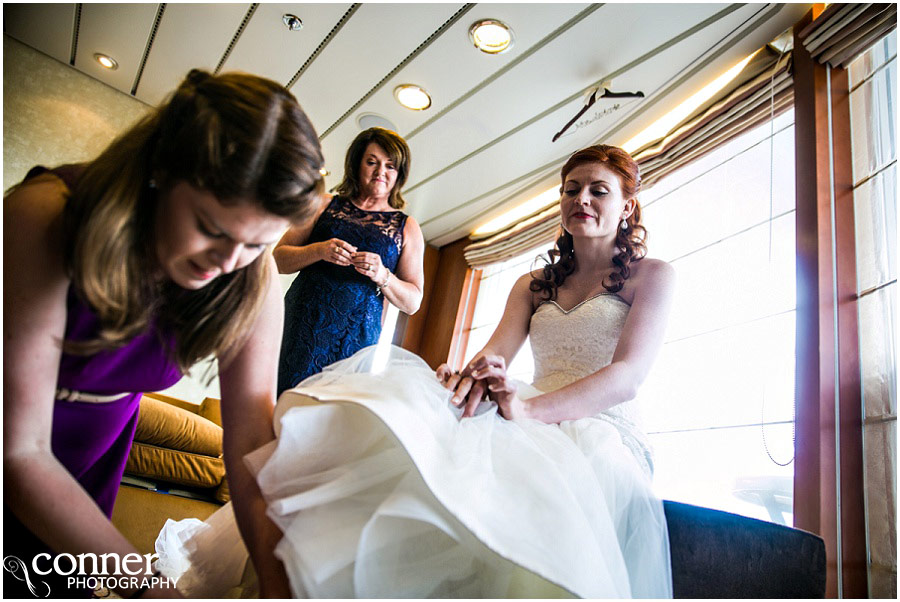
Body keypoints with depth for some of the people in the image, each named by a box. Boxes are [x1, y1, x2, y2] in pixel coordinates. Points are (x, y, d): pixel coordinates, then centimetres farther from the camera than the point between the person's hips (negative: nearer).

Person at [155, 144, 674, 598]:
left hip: (601, 434, -4)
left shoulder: (651, 275, 8)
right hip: (539, 425, 4)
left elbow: (628, 374, -8)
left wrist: (530, 407, -24)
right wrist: (478, 373, -21)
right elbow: (496, 352, 6)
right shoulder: (533, 285, 22)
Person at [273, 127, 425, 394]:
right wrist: (319, 251, -9)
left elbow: (413, 302, 8)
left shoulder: (406, 227, 12)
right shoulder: (326, 205, 14)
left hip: (354, 340, 0)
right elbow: (279, 258, 9)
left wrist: (383, 276, -10)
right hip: (300, 325, 1)